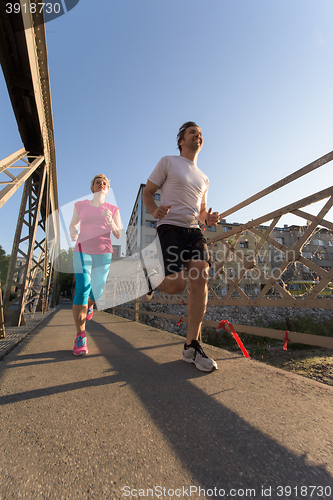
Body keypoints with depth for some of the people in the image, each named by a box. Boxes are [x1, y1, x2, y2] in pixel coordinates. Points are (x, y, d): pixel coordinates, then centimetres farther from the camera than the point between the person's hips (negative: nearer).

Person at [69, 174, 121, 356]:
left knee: (96, 294, 5)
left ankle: (89, 304, 44)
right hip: (82, 251, 0)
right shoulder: (80, 205, 9)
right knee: (82, 290, -17)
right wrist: (72, 233, -5)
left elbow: (118, 235, 3)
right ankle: (80, 337, -8)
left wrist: (110, 220, -17)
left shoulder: (113, 209, 7)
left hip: (103, 253, 1)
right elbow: (72, 225, 19)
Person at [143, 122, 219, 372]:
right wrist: (154, 210, -16)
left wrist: (209, 218, 4)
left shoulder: (203, 178, 26)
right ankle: (153, 276, 19)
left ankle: (191, 346, -5)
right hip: (170, 227, -5)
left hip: (194, 230, 6)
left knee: (201, 279, -15)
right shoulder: (168, 162, 10)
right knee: (177, 285, -19)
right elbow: (147, 192, 7)